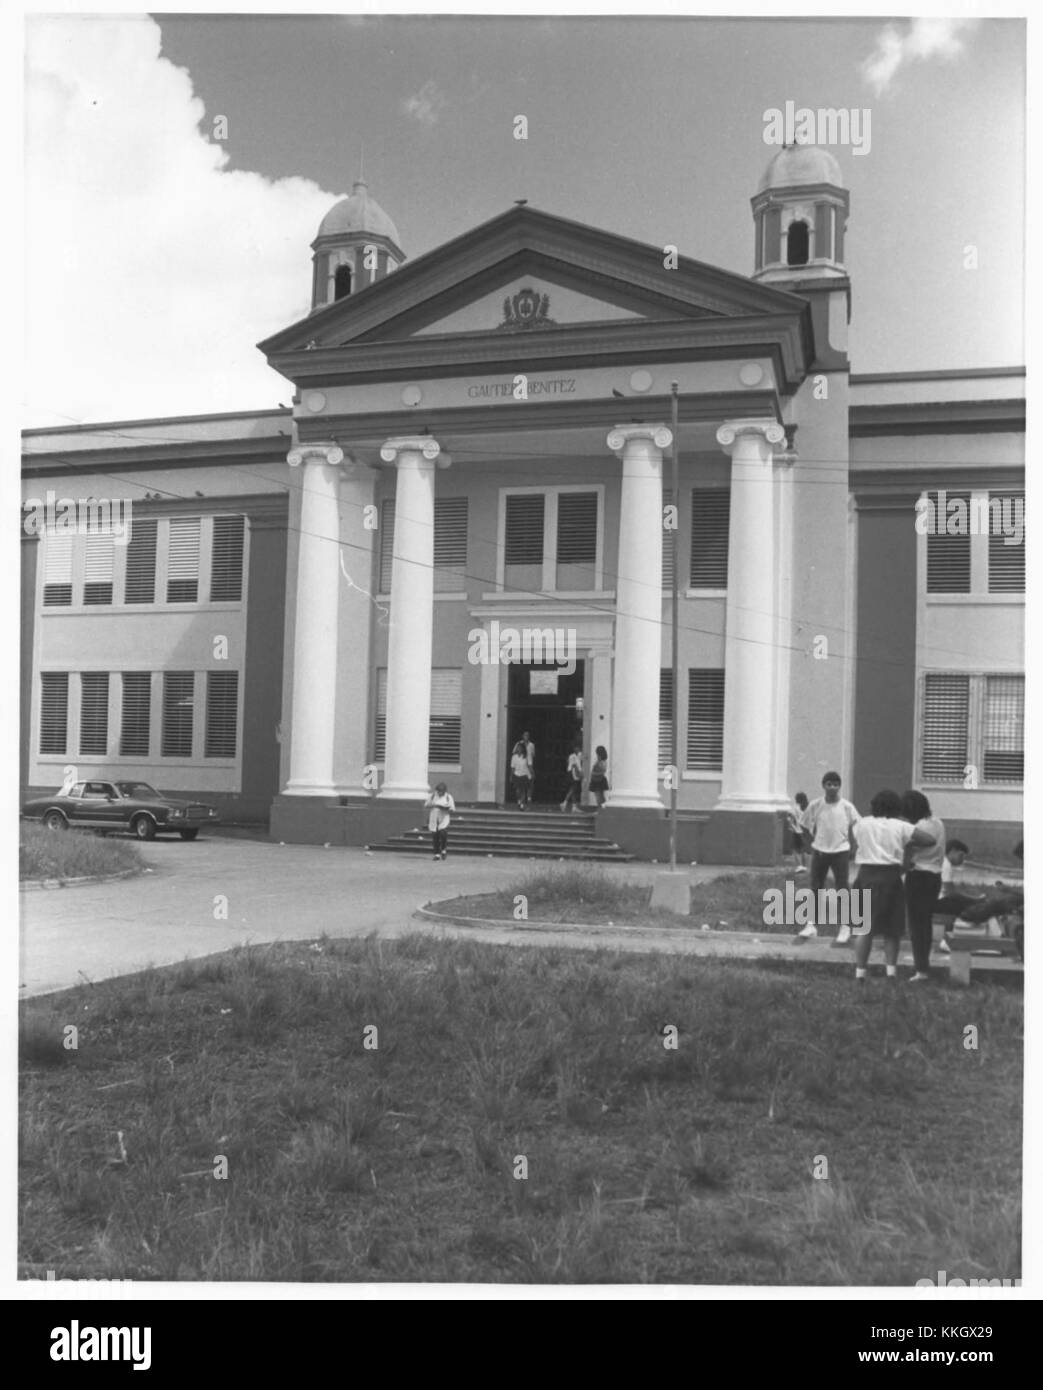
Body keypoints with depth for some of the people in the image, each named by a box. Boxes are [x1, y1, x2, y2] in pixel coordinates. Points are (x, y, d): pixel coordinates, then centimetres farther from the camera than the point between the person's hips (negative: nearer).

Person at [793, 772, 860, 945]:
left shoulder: (846, 807, -7)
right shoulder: (816, 805, -3)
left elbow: (855, 827, 1)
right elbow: (804, 825, 8)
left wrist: (852, 847, -1)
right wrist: (814, 840, 5)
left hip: (840, 851, -2)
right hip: (819, 851, 2)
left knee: (842, 888, 1)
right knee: (815, 887, 6)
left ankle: (845, 927, 8)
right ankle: (811, 925, 15)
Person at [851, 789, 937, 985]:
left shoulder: (862, 824, 6)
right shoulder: (899, 826, 0)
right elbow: (930, 839, -4)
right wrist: (910, 844, 10)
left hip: (866, 874, 1)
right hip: (890, 876, -1)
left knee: (865, 928, 7)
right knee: (891, 928, 12)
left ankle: (860, 973, 5)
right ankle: (891, 969, 4)